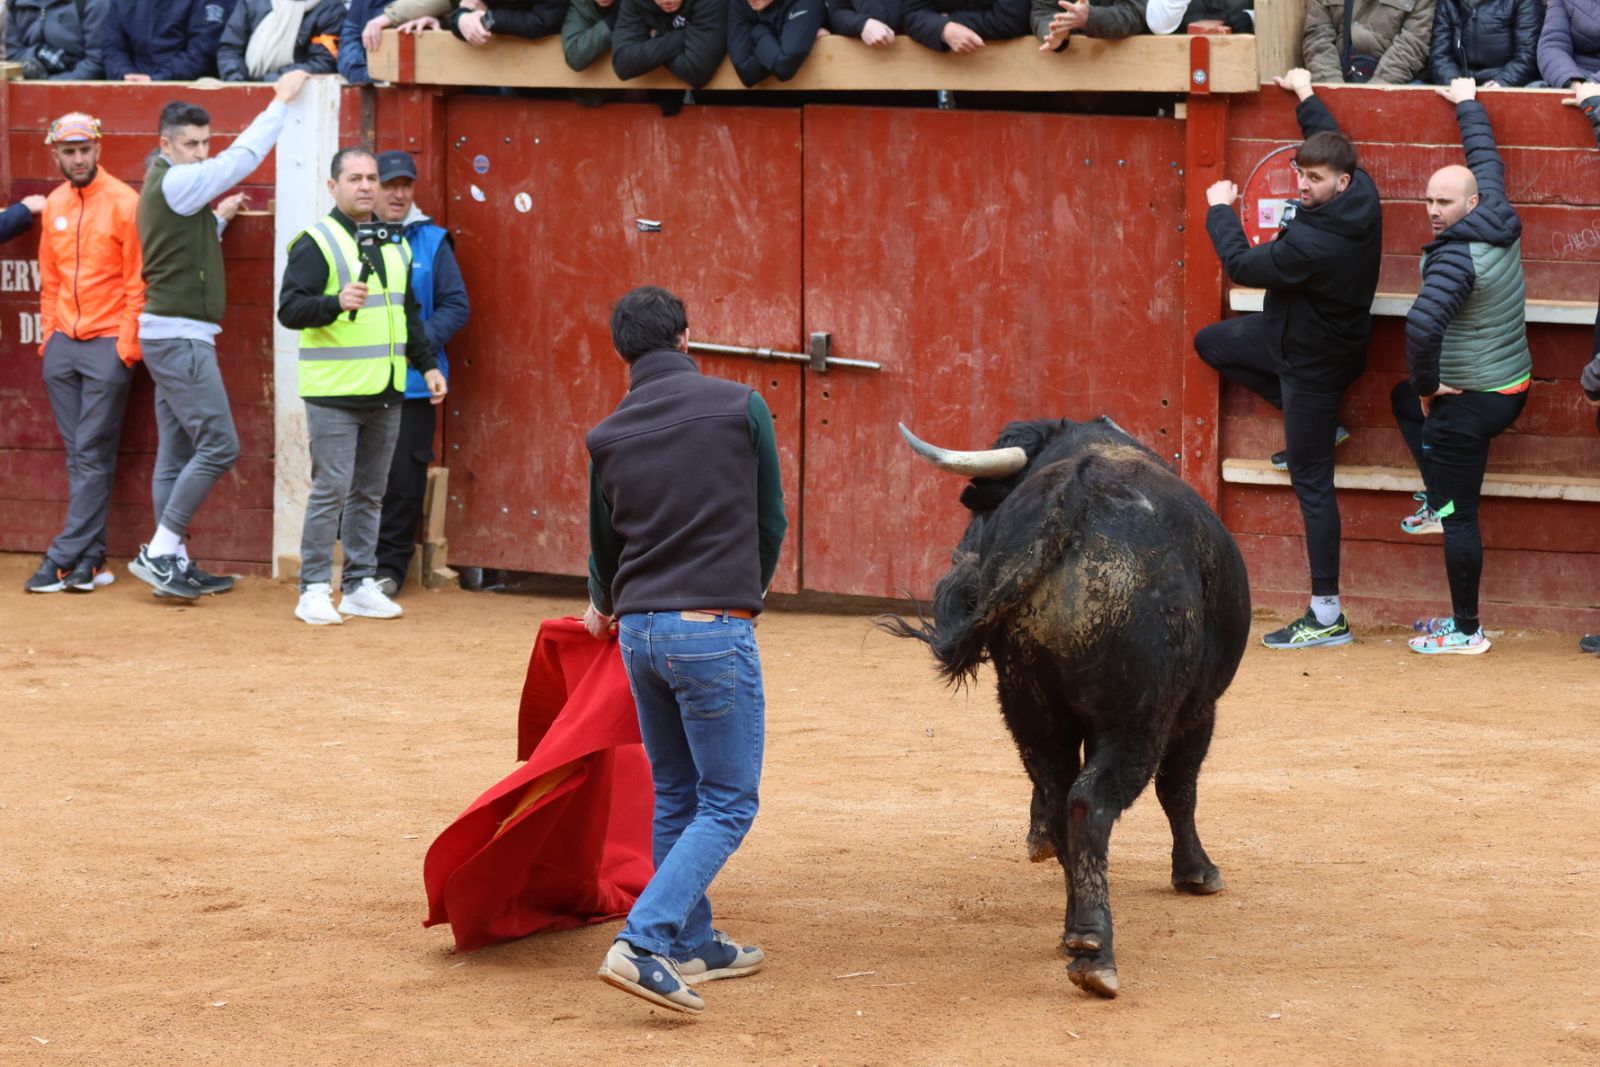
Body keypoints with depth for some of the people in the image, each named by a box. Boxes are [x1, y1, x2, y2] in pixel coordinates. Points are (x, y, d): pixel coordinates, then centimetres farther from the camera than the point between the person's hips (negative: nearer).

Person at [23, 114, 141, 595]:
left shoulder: (123, 203, -7)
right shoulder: (54, 206, 11)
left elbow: (138, 282, -8)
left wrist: (128, 346, -12)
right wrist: (49, 334, 12)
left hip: (108, 344, -6)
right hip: (62, 344, 6)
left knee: (93, 456, -6)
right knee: (78, 458, 7)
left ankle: (65, 558, -8)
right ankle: (91, 561, 10)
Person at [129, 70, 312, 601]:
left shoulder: (167, 188, 15)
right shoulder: (176, 184, -14)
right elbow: (243, 157, -15)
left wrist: (217, 218, 17)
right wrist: (281, 101, -8)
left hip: (174, 337, 10)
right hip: (180, 337, -10)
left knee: (177, 454, 10)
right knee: (219, 444, -11)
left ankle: (173, 563, 12)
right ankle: (160, 552, -9)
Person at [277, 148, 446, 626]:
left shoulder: (395, 245, 16)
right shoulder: (316, 243, -7)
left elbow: (409, 313, 25)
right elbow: (290, 309, -14)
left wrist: (428, 364, 18)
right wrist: (336, 303, -29)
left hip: (385, 392, 7)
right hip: (334, 393, -7)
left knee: (370, 493, 11)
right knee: (331, 490, -8)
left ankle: (360, 585, 17)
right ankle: (315, 590, -2)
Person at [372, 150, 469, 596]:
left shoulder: (431, 242, 5)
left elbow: (456, 306, 5)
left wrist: (422, 339, -10)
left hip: (413, 380, 0)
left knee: (405, 477, 1)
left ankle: (390, 566, 10)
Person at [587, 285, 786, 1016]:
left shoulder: (607, 438, 8)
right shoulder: (739, 407, -3)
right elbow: (771, 521, 5)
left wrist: (604, 609, 43)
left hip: (639, 628, 5)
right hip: (713, 629, -5)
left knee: (676, 795, 19)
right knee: (728, 805, 0)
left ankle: (693, 944, 26)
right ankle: (642, 943, -15)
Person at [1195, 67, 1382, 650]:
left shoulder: (1312, 243, -36)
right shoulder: (1363, 196, -11)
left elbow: (1243, 265, -20)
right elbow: (1332, 144, 13)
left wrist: (1220, 209, -4)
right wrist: (1306, 95, 26)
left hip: (1314, 360, -9)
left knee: (1312, 482, -3)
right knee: (1211, 342, 24)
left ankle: (1328, 617, 1)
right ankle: (1311, 421, 26)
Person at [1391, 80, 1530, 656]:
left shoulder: (1456, 257, -25)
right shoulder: (1500, 225, 0)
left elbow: (1422, 327, -39)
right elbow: (1485, 159, 20)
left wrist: (1427, 384, -22)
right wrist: (1469, 103, 33)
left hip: (1471, 402, -10)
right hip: (1512, 386, 10)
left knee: (1460, 518, -1)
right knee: (1404, 399, 34)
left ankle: (1465, 631, 6)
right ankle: (1441, 499, 26)